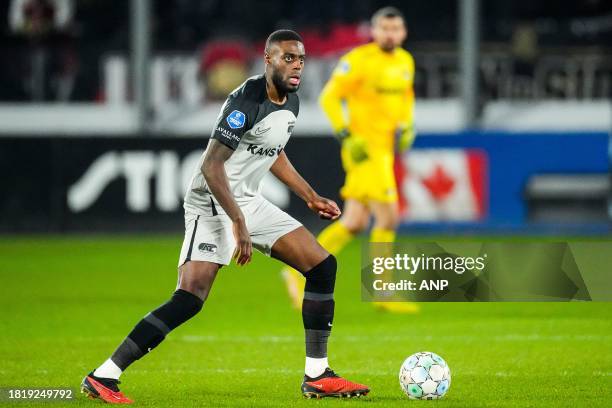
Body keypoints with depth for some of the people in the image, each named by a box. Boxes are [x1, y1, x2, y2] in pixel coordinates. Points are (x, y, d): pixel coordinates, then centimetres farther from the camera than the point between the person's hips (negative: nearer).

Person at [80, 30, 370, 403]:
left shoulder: (291, 103, 8)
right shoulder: (247, 100, -21)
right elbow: (211, 166, -25)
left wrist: (311, 198, 25)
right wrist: (238, 224, -26)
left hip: (250, 202, 9)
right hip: (212, 203, -9)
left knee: (323, 266, 2)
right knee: (191, 298, -22)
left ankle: (317, 376, 8)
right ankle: (103, 377, -18)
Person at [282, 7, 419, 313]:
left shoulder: (405, 61, 11)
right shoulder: (358, 60, -11)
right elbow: (329, 98, -10)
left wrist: (406, 128, 10)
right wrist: (347, 136, -17)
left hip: (384, 150, 8)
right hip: (364, 148, -8)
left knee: (355, 223, 10)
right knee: (388, 217, -12)